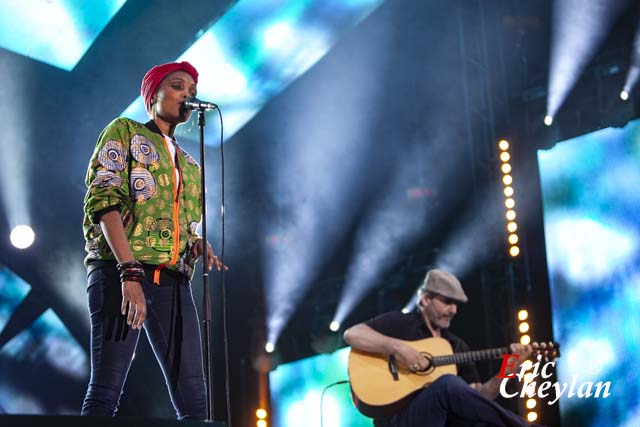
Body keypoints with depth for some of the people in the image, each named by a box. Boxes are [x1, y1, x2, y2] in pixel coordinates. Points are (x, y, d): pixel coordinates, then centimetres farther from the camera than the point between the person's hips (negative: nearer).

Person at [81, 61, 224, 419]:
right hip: (119, 271, -6)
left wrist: (199, 245, 2)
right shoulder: (124, 131, 9)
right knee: (106, 391, -14)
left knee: (194, 400, -5)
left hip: (174, 281, 6)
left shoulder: (190, 165, 27)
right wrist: (130, 272, -19)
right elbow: (103, 200, -6)